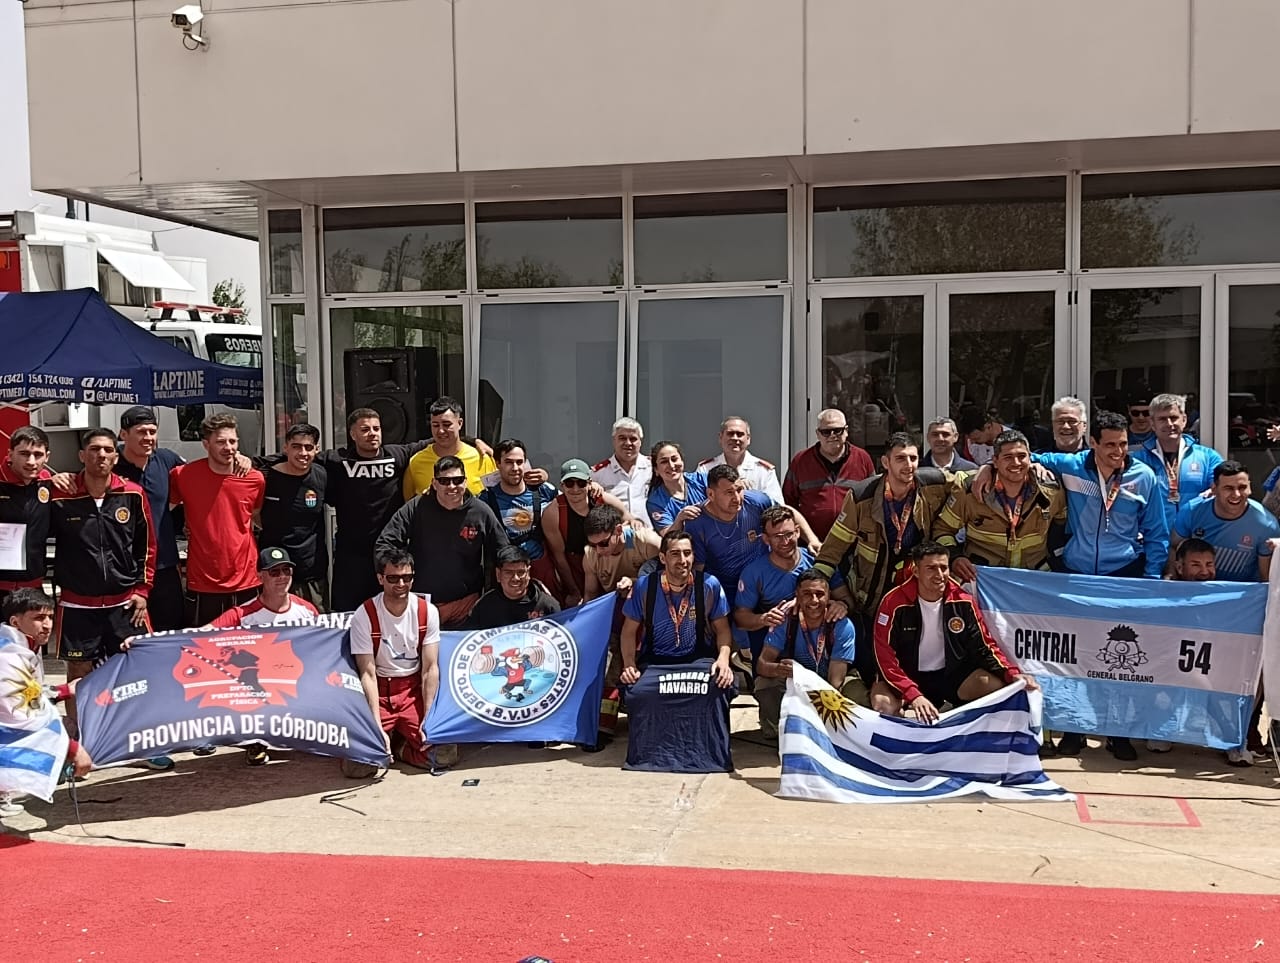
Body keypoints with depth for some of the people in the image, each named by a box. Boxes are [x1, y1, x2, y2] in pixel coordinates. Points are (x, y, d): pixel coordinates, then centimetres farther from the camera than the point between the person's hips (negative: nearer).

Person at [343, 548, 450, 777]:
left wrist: (428, 718, -14)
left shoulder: (427, 611, -6)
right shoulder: (364, 616, -12)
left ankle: (398, 747, 11)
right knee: (357, 766, -19)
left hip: (414, 690, 1)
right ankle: (387, 739, 14)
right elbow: (368, 674, -12)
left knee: (445, 755, -18)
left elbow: (430, 668, -6)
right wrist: (378, 728, -18)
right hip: (379, 692, -1)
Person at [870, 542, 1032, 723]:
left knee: (998, 687, -22)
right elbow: (885, 656, -18)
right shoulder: (894, 603, -16)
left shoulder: (963, 601, -7)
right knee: (883, 704, -33)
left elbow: (985, 647, 1)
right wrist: (914, 695, -31)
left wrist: (1013, 674, -18)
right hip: (908, 676, -2)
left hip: (952, 674, 3)